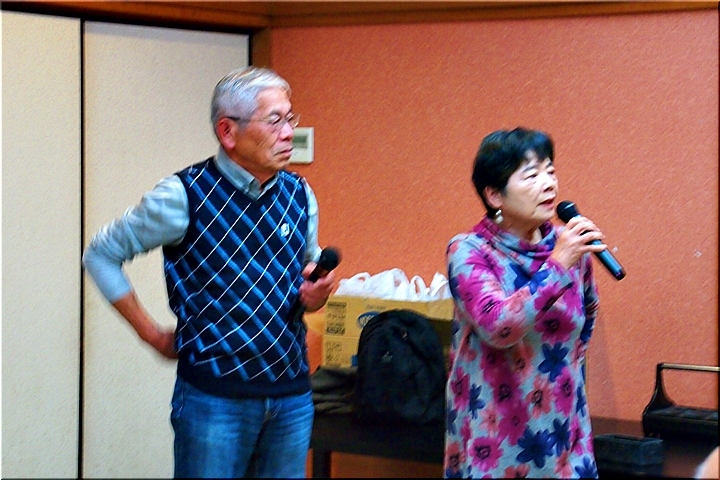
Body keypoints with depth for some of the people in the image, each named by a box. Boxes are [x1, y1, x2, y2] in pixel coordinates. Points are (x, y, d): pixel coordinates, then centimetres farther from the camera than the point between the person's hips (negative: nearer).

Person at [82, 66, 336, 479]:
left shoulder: (300, 196, 5)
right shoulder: (185, 196, -10)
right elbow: (101, 255, 0)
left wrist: (314, 295, -2)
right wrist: (153, 334, -1)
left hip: (294, 395, 5)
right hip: (215, 397, -5)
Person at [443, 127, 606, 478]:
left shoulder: (569, 246, 1)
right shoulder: (469, 251, -10)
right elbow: (498, 327, -25)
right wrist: (556, 267, -25)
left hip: (561, 428, 4)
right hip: (494, 431, -4)